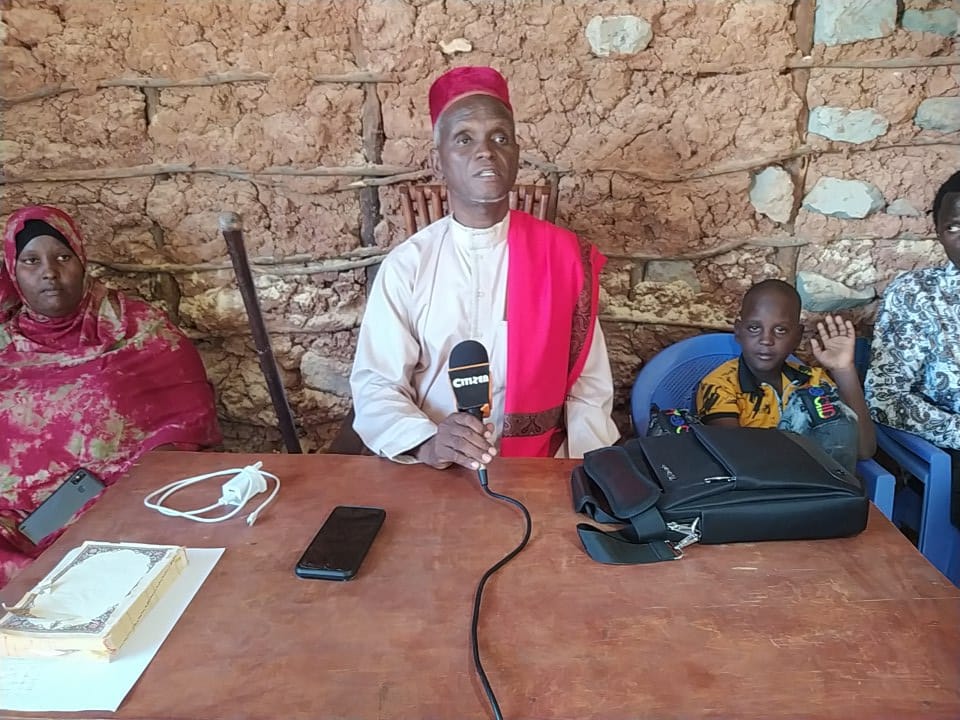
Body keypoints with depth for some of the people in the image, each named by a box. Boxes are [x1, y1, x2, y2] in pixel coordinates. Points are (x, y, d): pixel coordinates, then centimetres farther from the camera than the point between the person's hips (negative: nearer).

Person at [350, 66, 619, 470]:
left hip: (537, 468, 0)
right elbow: (375, 385, -5)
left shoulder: (566, 256, -2)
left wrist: (581, 468, -11)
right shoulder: (405, 266, -3)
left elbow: (589, 385, 2)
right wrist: (425, 442, -22)